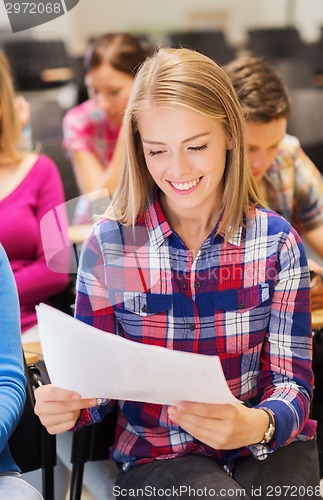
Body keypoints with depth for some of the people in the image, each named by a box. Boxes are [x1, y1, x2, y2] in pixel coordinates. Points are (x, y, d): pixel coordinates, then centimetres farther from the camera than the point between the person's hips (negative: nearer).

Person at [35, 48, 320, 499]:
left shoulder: (277, 242, -5)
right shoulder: (108, 244, -7)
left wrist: (258, 424, -29)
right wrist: (66, 406, -23)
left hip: (269, 446, 2)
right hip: (157, 456, -1)